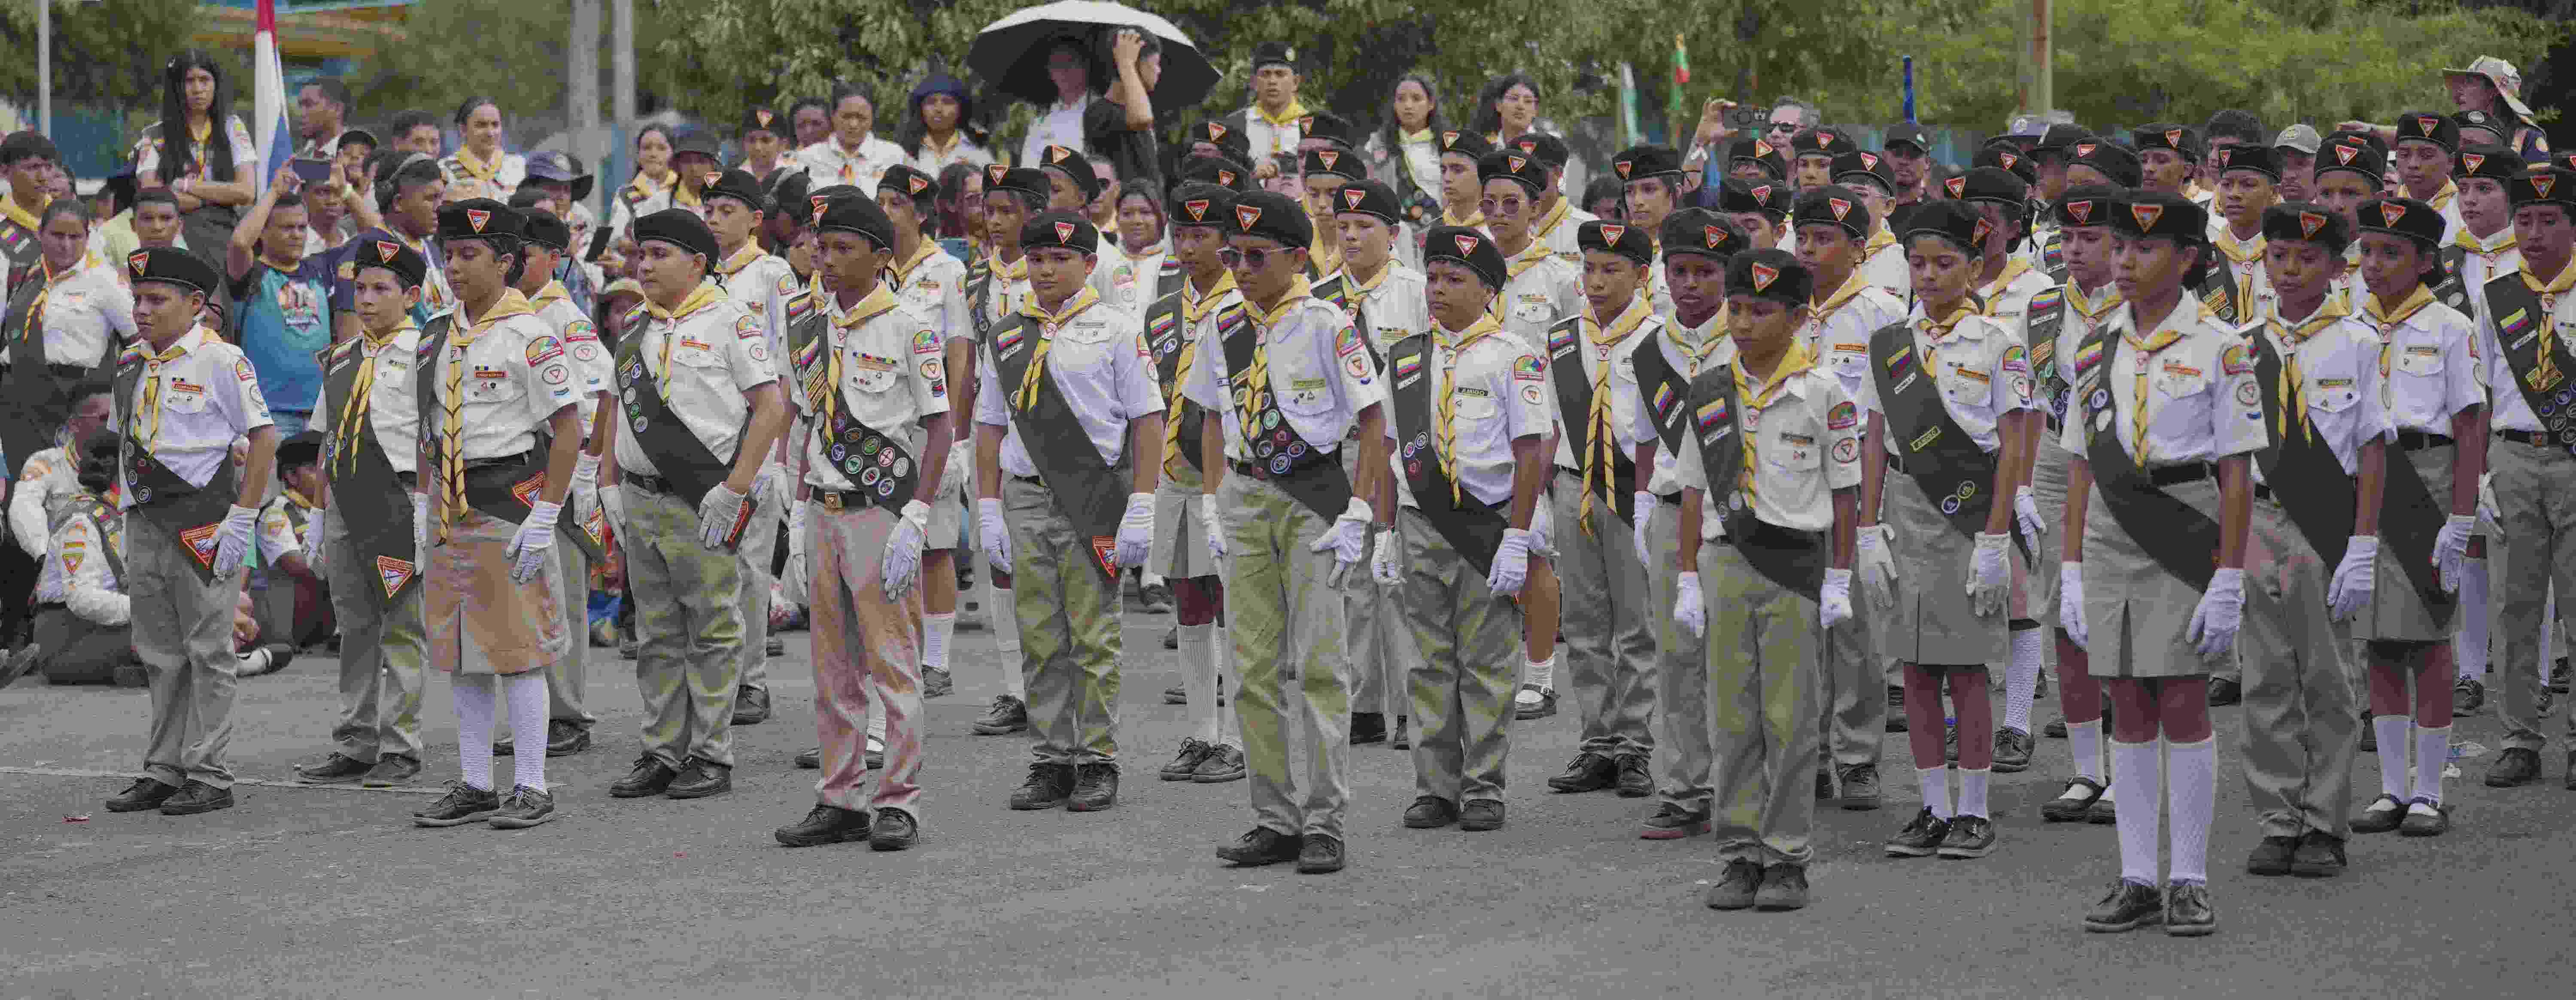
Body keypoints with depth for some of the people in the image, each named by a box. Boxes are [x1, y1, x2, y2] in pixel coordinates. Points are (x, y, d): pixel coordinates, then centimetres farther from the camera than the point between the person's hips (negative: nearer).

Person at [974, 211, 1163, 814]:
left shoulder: (1117, 330, 0)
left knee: (1094, 639, -2)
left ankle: (1098, 764, 5)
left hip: (1094, 500, -4)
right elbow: (991, 428, 15)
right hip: (1026, 500, 4)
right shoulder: (1004, 338, 12)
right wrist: (988, 511, 8)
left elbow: (1147, 421, -3)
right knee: (1040, 641, 5)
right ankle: (1051, 763, 11)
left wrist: (1141, 510, -10)